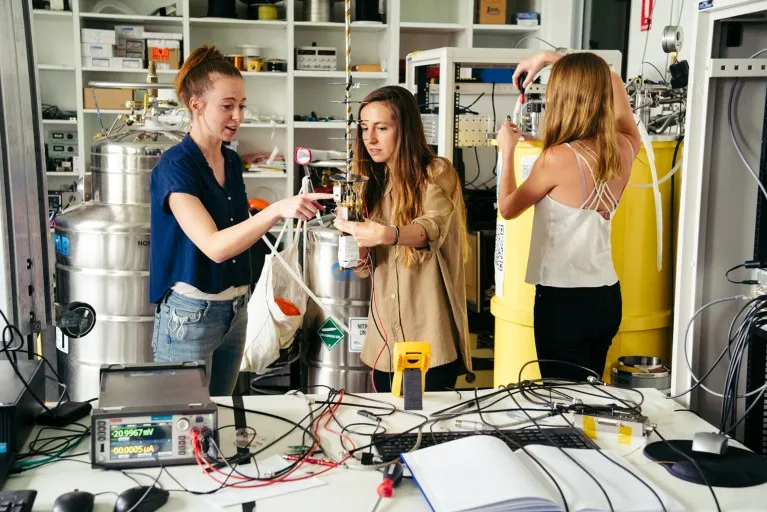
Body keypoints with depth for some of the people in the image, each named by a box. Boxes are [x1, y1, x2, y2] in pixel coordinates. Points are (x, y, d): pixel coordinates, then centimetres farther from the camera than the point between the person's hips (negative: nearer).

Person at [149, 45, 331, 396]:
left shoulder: (232, 161, 7)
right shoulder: (175, 166, -16)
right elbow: (214, 246, -27)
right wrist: (276, 210, -36)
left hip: (235, 308, 7)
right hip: (190, 313, -7)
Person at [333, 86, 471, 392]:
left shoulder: (437, 173, -6)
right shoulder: (375, 182, 11)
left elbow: (433, 228, -26)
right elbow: (368, 262, 11)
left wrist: (389, 235, -45)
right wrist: (353, 238, -10)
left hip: (430, 333, -5)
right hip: (386, 335, 6)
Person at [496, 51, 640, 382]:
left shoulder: (559, 158, -18)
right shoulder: (625, 149, -1)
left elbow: (508, 207, 0)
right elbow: (612, 84, 18)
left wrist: (507, 152, 12)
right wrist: (552, 59, 20)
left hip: (565, 300, -7)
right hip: (607, 296, 7)